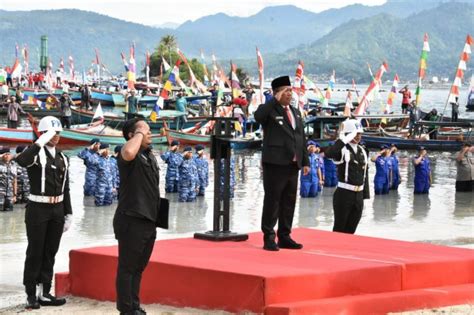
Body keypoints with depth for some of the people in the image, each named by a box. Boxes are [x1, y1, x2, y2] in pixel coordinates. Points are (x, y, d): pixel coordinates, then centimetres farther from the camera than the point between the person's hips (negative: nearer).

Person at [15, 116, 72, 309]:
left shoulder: (62, 158, 11)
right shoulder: (37, 154, -7)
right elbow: (21, 161, -33)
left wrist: (68, 214, 10)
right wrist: (41, 142, -31)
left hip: (57, 209, 6)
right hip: (38, 208, -6)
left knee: (50, 253, 10)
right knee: (35, 253, 0)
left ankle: (44, 293, 18)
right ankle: (31, 295, 6)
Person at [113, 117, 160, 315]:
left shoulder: (150, 155, 16)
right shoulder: (129, 155, -12)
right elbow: (129, 153, -39)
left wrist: (155, 213, 24)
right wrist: (139, 133, -22)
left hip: (149, 219, 9)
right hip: (131, 220, -9)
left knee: (139, 267, 16)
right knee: (127, 267, -2)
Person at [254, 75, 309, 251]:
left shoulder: (295, 113, 18)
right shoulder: (270, 110, -4)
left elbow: (302, 138, 20)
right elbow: (258, 116, -29)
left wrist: (305, 162, 15)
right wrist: (275, 100, -22)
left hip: (292, 164, 7)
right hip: (275, 163, -7)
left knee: (289, 202, 10)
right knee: (272, 201, -3)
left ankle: (285, 237, 17)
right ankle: (269, 238, 1)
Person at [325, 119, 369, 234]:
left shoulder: (362, 151, 11)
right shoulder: (342, 149, -9)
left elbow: (365, 173, 16)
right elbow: (328, 153, -32)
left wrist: (365, 194, 12)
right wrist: (344, 140, -30)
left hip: (359, 195, 6)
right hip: (344, 194, -6)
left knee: (351, 229, 12)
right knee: (339, 229, 1)